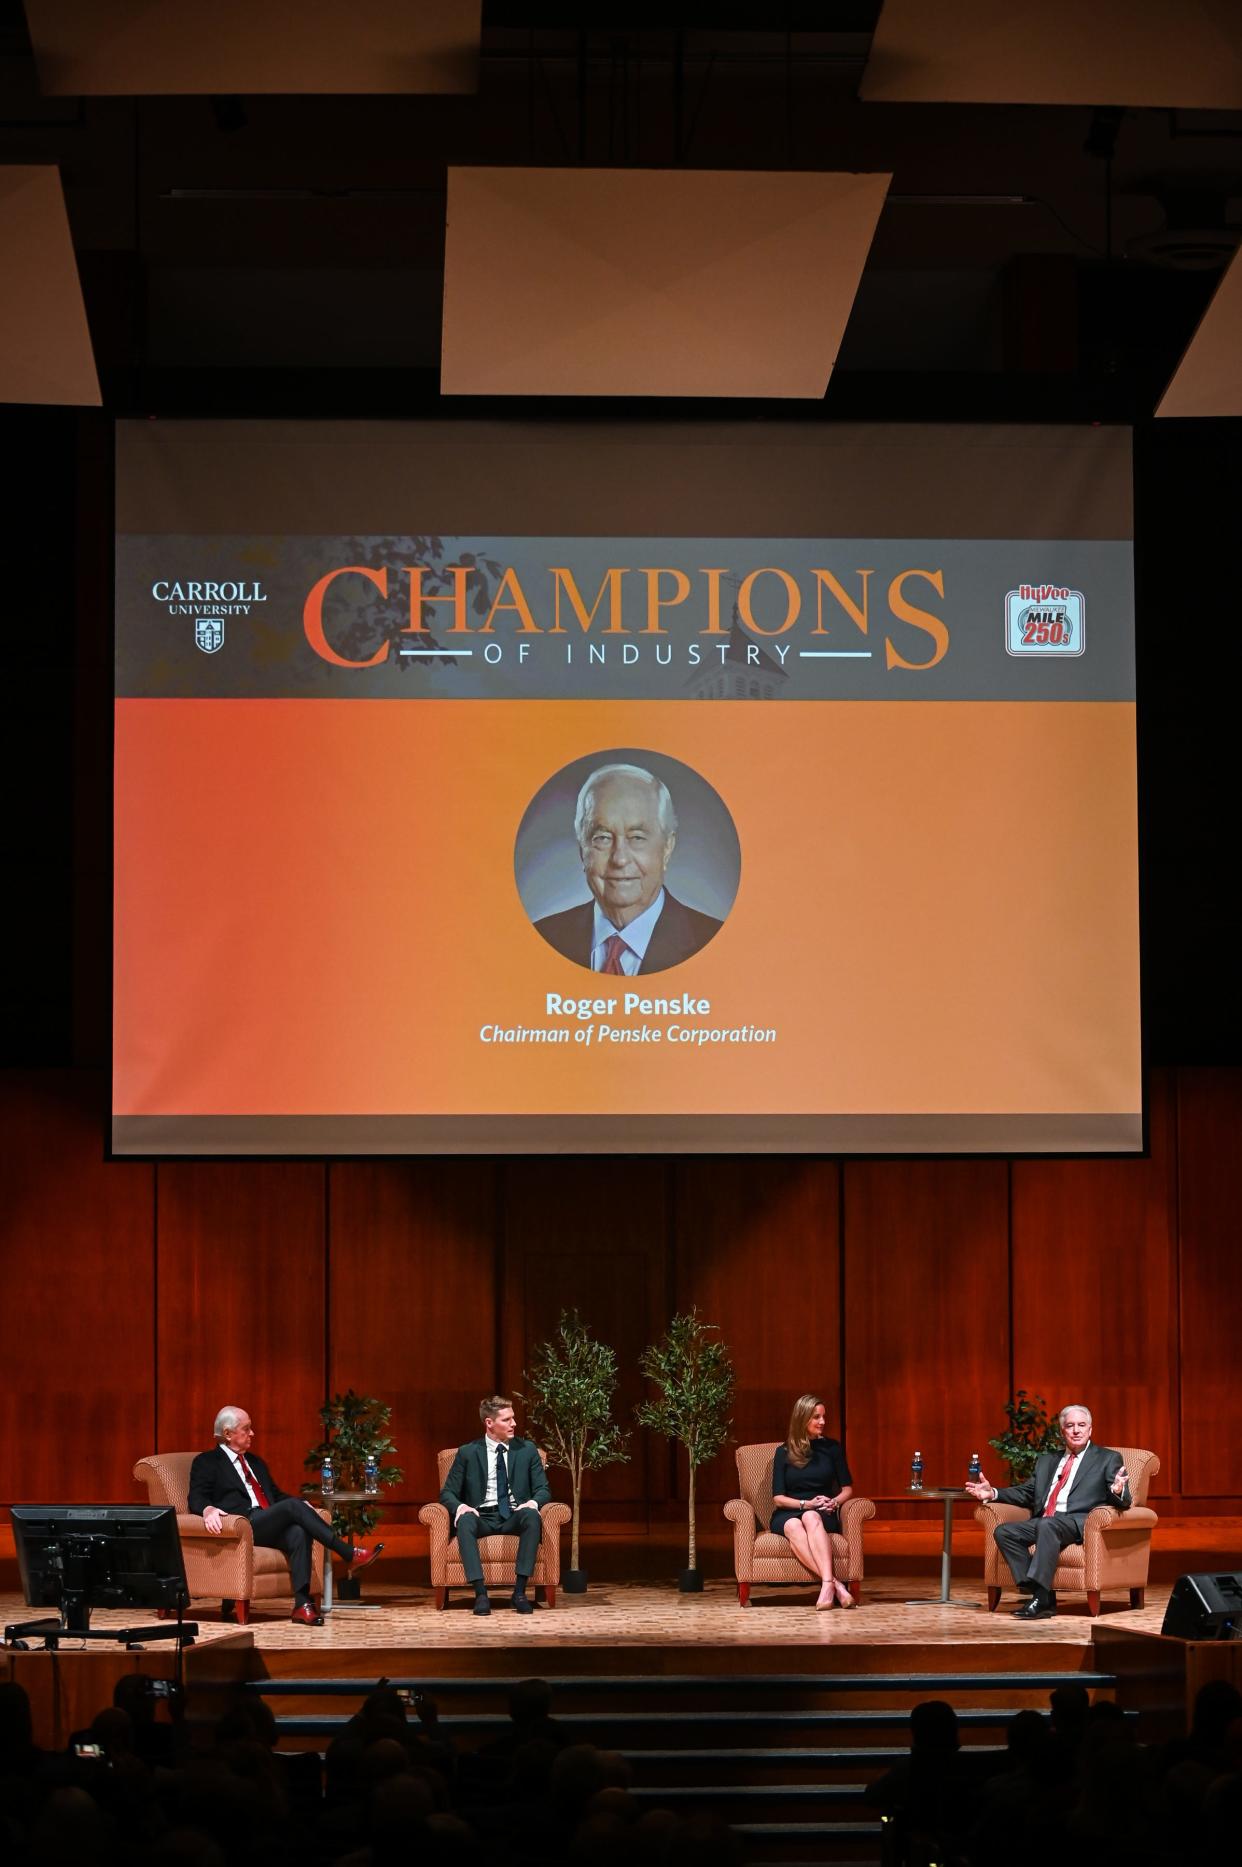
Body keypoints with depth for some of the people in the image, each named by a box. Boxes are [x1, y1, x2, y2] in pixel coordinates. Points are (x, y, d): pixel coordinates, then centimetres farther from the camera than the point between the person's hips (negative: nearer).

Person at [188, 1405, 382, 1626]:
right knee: (293, 1506, -28)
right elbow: (196, 1499, -4)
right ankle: (349, 1554, -29)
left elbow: (277, 1495, 30)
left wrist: (302, 1505, 10)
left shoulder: (255, 1462, 30)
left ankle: (302, 1604, -39)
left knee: (299, 1533, -30)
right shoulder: (207, 1462, 9)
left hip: (270, 1528, 6)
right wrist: (209, 1510, -28)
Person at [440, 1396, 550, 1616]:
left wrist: (533, 1502, -15)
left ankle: (520, 1591, -34)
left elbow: (543, 1490, 10)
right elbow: (447, 1493, 8)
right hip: (482, 1518, -1)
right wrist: (460, 1506, -17)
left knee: (532, 1516, -34)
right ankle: (480, 1593, -40)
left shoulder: (527, 1450, 12)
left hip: (515, 1517, 1)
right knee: (465, 1520, -36)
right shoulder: (467, 1453, 8)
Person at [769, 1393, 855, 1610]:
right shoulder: (784, 1453, 9)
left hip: (823, 1514, 0)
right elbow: (778, 1498, 4)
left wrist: (834, 1502, -8)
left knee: (811, 1518, -38)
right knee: (794, 1527, -38)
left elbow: (847, 1489, 15)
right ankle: (835, 1584, -54)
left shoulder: (831, 1448, 12)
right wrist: (806, 1504, -13)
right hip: (788, 1514, 0)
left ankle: (827, 1584, -58)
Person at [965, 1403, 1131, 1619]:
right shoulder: (1047, 1461, 28)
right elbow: (1026, 1493, 28)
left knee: (1048, 1526, -37)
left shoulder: (1108, 1459, 12)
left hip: (1078, 1523, -6)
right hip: (1043, 1521, 6)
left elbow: (1122, 1503, 2)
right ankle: (1042, 1598, -24)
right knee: (1003, 1532, -19)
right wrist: (992, 1493, 12)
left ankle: (1040, 1598, -41)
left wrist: (1117, 1491, -23)